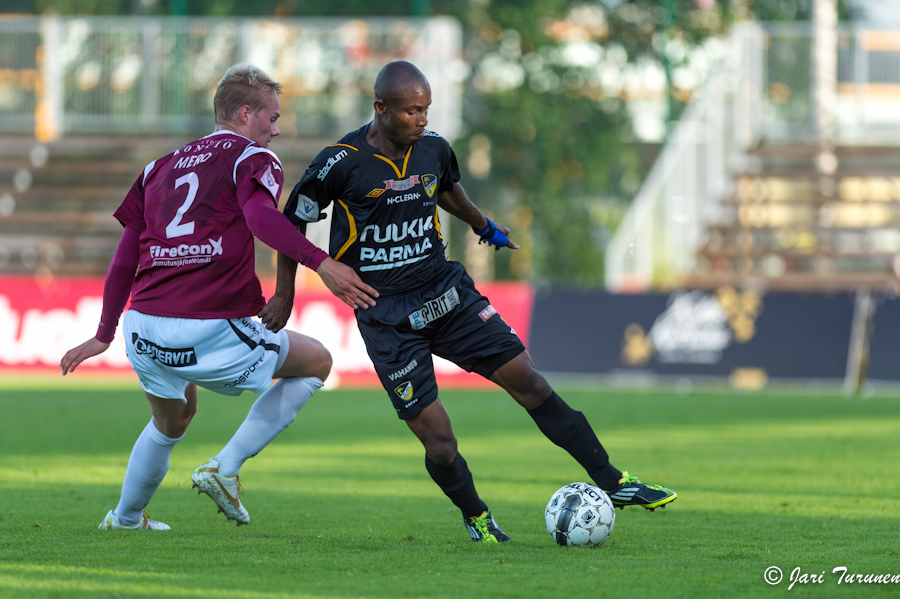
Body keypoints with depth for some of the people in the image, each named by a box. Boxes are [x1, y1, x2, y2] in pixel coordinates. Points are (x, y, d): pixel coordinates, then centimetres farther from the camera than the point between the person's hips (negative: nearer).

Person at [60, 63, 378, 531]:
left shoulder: (160, 168, 21)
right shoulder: (252, 158, 2)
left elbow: (124, 262, 22)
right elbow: (261, 216, -22)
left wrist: (104, 335, 30)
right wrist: (320, 263, -30)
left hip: (144, 333, 7)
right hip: (211, 334, -7)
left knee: (172, 421, 36)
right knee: (317, 362, 15)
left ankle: (126, 518, 49)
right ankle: (225, 467, 6)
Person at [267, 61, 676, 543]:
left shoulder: (433, 148, 0)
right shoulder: (342, 163, -15)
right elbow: (293, 222, 0)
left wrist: (486, 228, 37)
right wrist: (285, 294, 4)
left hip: (447, 295, 4)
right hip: (387, 319, -4)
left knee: (531, 385, -3)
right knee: (438, 440, -9)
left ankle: (613, 484, 6)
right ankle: (475, 516, 21)